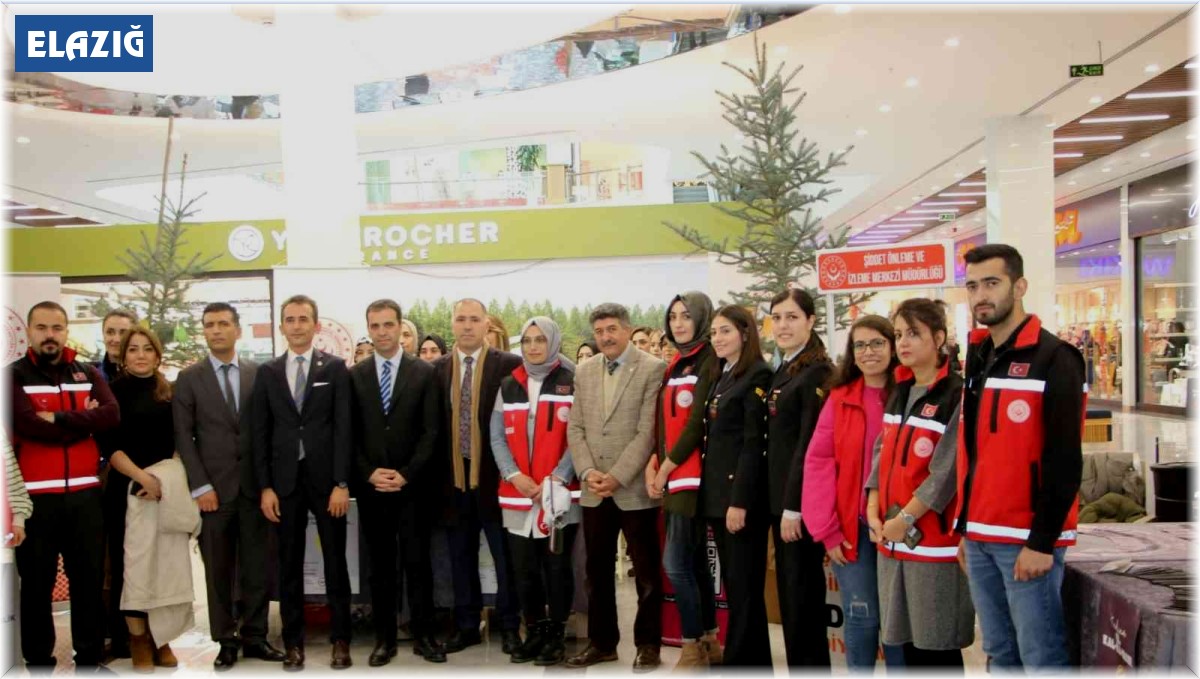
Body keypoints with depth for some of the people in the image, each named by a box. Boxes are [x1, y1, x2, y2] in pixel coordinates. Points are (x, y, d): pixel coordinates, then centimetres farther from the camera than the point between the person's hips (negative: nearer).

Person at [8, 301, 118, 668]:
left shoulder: (88, 373, 9)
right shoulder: (14, 375, -2)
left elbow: (111, 414, -7)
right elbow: (30, 425, -18)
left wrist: (59, 418, -16)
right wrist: (84, 421, -9)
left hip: (85, 493, 3)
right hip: (35, 496, -3)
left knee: (90, 578, 11)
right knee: (36, 583, 9)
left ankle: (90, 656, 23)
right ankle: (38, 661, 21)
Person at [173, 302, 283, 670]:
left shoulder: (258, 374, 6)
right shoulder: (189, 378, 2)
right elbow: (183, 437, -1)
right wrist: (200, 486, -8)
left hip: (254, 486, 1)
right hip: (213, 488, -1)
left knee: (256, 567, 6)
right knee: (219, 571, 6)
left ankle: (254, 636, 18)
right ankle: (226, 641, 17)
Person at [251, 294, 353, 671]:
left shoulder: (335, 367, 0)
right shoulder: (267, 371, 7)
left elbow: (343, 427, -4)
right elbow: (259, 433, 5)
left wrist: (341, 483, -10)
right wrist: (265, 487, -2)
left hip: (326, 478, -2)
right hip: (285, 480, 2)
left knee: (335, 562, 6)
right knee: (289, 565, 8)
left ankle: (340, 639, 17)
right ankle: (293, 642, 19)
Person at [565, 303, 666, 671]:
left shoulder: (653, 369, -7)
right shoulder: (584, 371, 10)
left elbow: (647, 431, -12)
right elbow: (575, 428, 8)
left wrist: (618, 477, -15)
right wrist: (588, 472, -6)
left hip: (635, 488, -5)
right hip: (594, 491, 5)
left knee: (647, 571, 7)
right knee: (597, 570, 13)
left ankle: (648, 644, 21)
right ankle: (601, 641, 26)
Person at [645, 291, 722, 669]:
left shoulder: (710, 362, -9)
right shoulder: (674, 366, 16)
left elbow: (699, 423, -15)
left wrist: (666, 469, -10)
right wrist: (652, 465, 2)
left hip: (691, 477, -8)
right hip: (670, 477, 8)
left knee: (676, 564, -8)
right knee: (694, 562, 13)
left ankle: (693, 649, 4)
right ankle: (709, 642, 22)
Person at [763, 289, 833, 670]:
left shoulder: (817, 372, -12)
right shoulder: (781, 372, 15)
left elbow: (809, 444, -17)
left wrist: (794, 506, -18)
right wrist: (779, 503, 11)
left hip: (802, 498, -9)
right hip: (779, 495, 9)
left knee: (804, 594, -1)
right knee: (788, 592, 13)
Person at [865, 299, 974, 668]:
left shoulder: (957, 395, -10)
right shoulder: (899, 392, 13)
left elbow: (947, 472, -16)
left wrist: (905, 518, -14)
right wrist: (873, 511, 0)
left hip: (935, 538, -7)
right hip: (892, 538, 7)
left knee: (938, 645, 3)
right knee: (908, 640, 15)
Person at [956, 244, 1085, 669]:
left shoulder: (1054, 359, -9)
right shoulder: (978, 358, 14)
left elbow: (1064, 460, -14)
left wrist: (1042, 542, -16)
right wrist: (965, 525, 13)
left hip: (1026, 540, -7)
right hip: (979, 538, 7)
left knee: (1041, 656, -1)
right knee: (999, 653, 14)